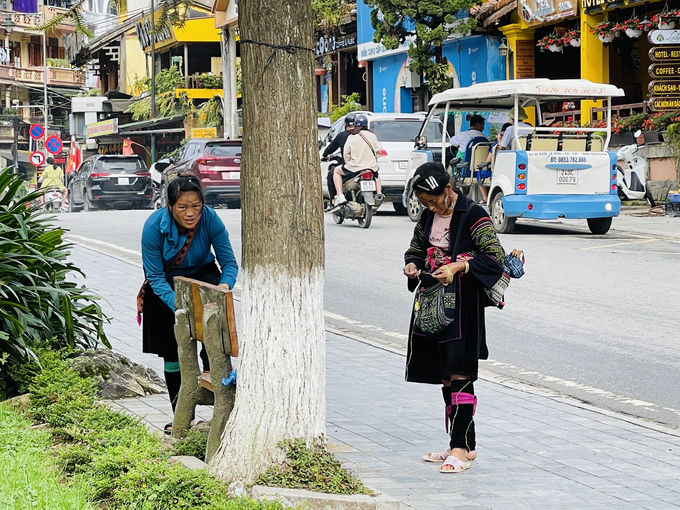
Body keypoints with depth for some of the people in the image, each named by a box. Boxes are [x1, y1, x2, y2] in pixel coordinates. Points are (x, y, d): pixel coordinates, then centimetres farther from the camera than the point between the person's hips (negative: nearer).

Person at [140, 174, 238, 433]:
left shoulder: (210, 219, -26)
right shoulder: (154, 225, -29)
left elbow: (229, 262, -18)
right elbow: (155, 276, -23)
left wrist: (225, 284, -41)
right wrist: (178, 305, -39)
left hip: (201, 274, 1)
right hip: (167, 283, 0)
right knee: (172, 352, 2)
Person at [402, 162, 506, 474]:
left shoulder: (473, 216, -10)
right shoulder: (427, 218, 11)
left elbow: (496, 256, -13)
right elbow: (416, 249, 24)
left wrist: (458, 266, -23)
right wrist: (412, 265, 1)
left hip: (463, 305, -7)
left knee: (459, 375, -10)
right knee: (446, 378, 9)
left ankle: (461, 448, -10)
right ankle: (464, 445, 17)